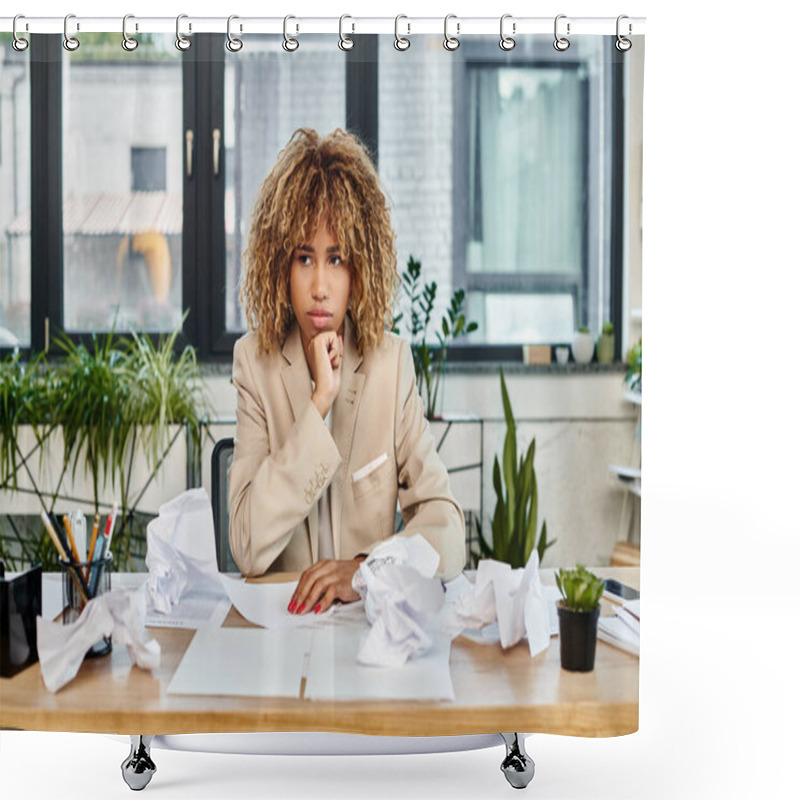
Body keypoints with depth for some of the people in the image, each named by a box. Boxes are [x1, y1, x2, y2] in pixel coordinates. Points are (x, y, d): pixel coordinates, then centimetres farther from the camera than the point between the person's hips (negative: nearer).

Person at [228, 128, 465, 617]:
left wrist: (366, 568, -23)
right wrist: (318, 405, -17)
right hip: (276, 616, 0)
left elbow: (446, 529, -5)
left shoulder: (392, 363, -1)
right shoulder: (255, 362, -2)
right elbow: (248, 548, -12)